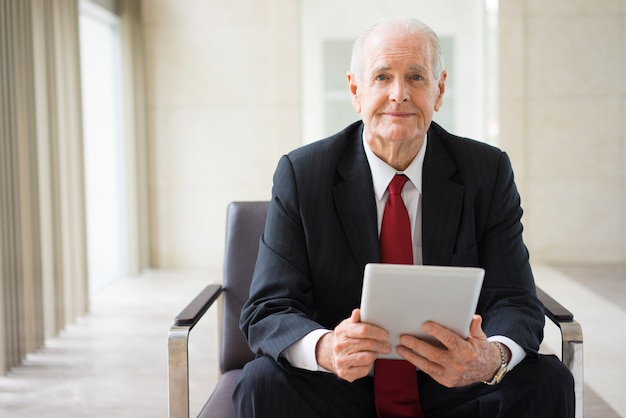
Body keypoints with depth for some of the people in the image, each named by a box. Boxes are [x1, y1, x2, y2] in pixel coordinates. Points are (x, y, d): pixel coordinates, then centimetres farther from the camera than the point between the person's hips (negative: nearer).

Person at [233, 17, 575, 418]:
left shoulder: (489, 171, -2)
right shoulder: (301, 174, -6)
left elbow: (514, 300, -7)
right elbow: (268, 310, -10)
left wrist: (492, 358, -32)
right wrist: (324, 349, -35)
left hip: (451, 386, 2)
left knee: (547, 380, -24)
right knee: (263, 381, -29)